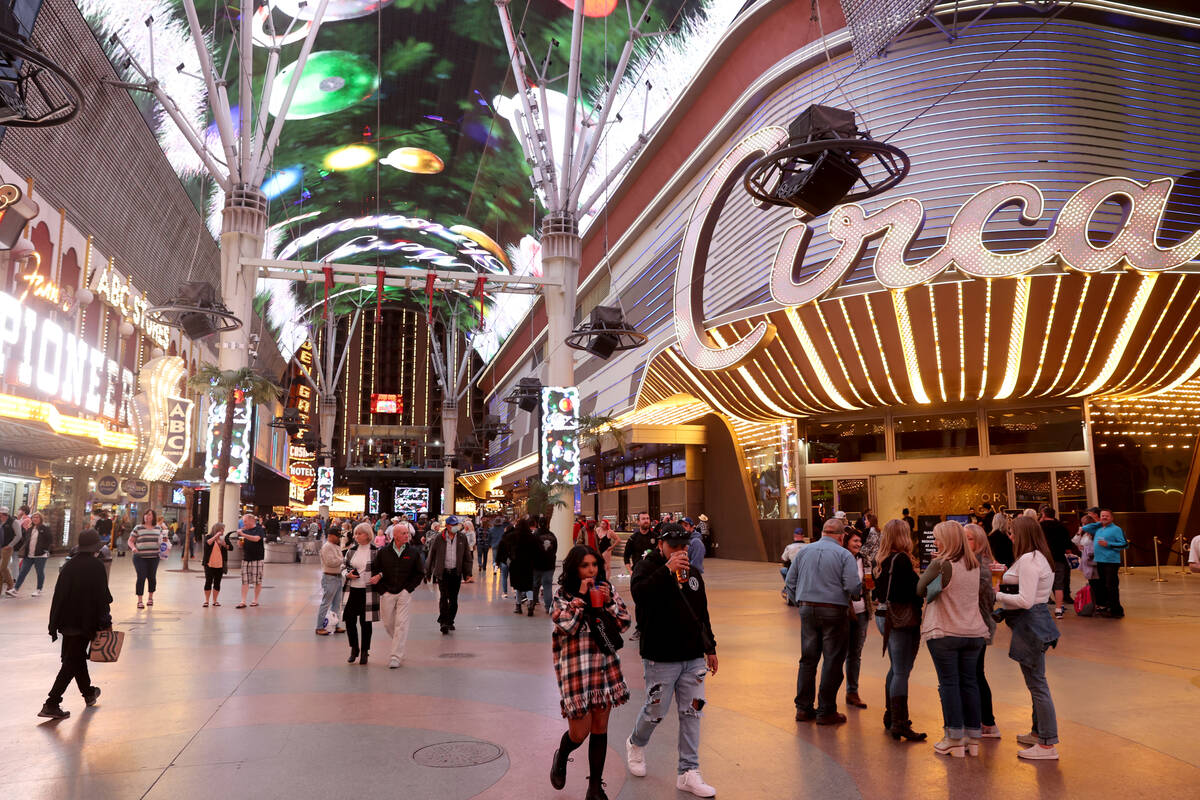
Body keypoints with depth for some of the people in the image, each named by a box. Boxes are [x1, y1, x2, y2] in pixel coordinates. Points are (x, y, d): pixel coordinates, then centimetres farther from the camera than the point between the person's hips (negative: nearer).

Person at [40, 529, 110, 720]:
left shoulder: (68, 566, 5)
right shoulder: (96, 567, -12)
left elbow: (58, 595, 6)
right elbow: (102, 597, -14)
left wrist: (54, 625, 11)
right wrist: (105, 622, -6)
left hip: (67, 622, 7)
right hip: (86, 623, -7)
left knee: (77, 656, 20)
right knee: (72, 662, -1)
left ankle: (88, 693, 38)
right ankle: (51, 704, -6)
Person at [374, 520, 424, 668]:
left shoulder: (413, 552, -2)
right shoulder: (383, 552, -2)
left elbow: (420, 573, 5)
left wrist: (408, 588, -3)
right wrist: (382, 590, -2)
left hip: (404, 593, -1)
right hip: (387, 593, 2)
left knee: (401, 624, -7)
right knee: (388, 624, 10)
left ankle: (396, 657, -4)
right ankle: (400, 643, 38)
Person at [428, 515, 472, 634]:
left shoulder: (462, 538, 5)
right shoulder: (439, 538, -2)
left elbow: (466, 557, 10)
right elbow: (432, 555, 5)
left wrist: (468, 573, 6)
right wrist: (429, 571, 6)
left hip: (456, 572, 2)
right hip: (442, 572, -2)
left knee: (453, 598, 8)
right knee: (443, 597, -10)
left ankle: (450, 621, 20)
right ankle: (443, 622, -7)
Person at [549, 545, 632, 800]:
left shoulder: (607, 589, 6)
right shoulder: (562, 595, -4)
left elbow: (624, 624, 4)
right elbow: (567, 626, -18)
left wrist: (609, 601, -9)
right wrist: (580, 596, -16)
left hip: (605, 665, 4)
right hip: (576, 668, -4)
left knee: (600, 729, 9)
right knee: (579, 732, 0)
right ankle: (561, 756, 34)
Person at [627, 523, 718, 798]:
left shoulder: (692, 572, 13)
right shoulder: (648, 566, -7)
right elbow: (638, 592, -30)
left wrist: (710, 647, 20)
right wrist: (668, 569, -32)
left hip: (693, 657, 6)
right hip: (661, 658, -5)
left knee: (692, 713, 5)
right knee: (655, 711, 5)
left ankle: (688, 773, 15)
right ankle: (636, 744, 36)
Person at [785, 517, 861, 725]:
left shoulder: (804, 551, 7)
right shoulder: (844, 554, -7)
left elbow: (790, 581, 8)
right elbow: (853, 587, -14)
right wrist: (859, 594, 8)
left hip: (807, 610, 5)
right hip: (834, 612, -4)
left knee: (808, 659, 13)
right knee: (832, 661, 4)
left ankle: (803, 708, 17)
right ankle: (826, 711, 8)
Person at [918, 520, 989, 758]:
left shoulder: (940, 564, -14)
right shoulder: (975, 565, 6)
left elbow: (920, 590, -7)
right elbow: (985, 595, 18)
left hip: (944, 633, -6)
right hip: (974, 632, 6)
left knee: (949, 683, 2)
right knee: (969, 682, 11)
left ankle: (955, 739, 6)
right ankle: (973, 738, 17)